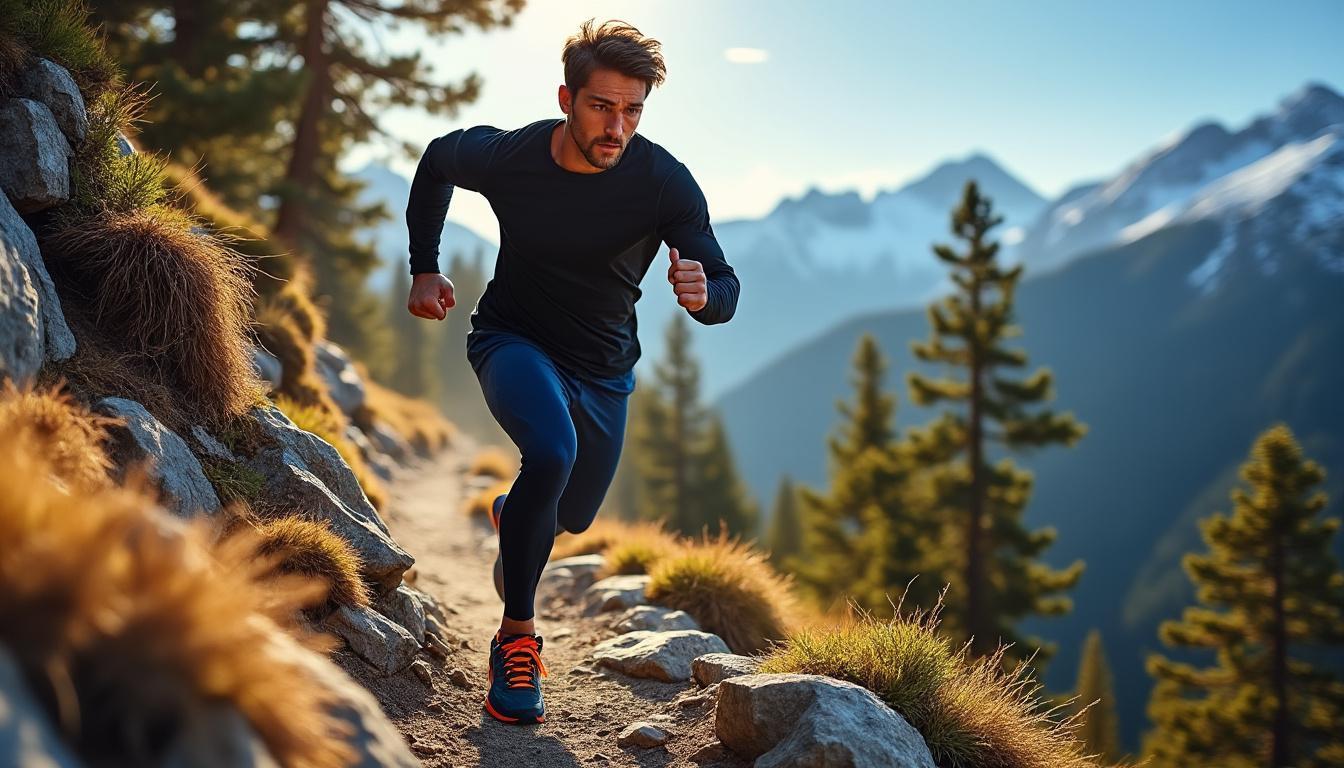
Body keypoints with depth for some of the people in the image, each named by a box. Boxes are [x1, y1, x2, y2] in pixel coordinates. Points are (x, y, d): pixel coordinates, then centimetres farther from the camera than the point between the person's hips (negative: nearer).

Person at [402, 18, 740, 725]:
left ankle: (512, 513, 60)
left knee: (573, 516, 20)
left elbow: (725, 292, -22)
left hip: (602, 370, 3)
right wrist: (424, 269, -1)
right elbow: (437, 160, 3)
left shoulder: (665, 182, -22)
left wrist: (701, 293, -46)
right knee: (552, 451, -34)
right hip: (513, 341, -2)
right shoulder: (507, 156, -20)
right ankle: (517, 637, -17)